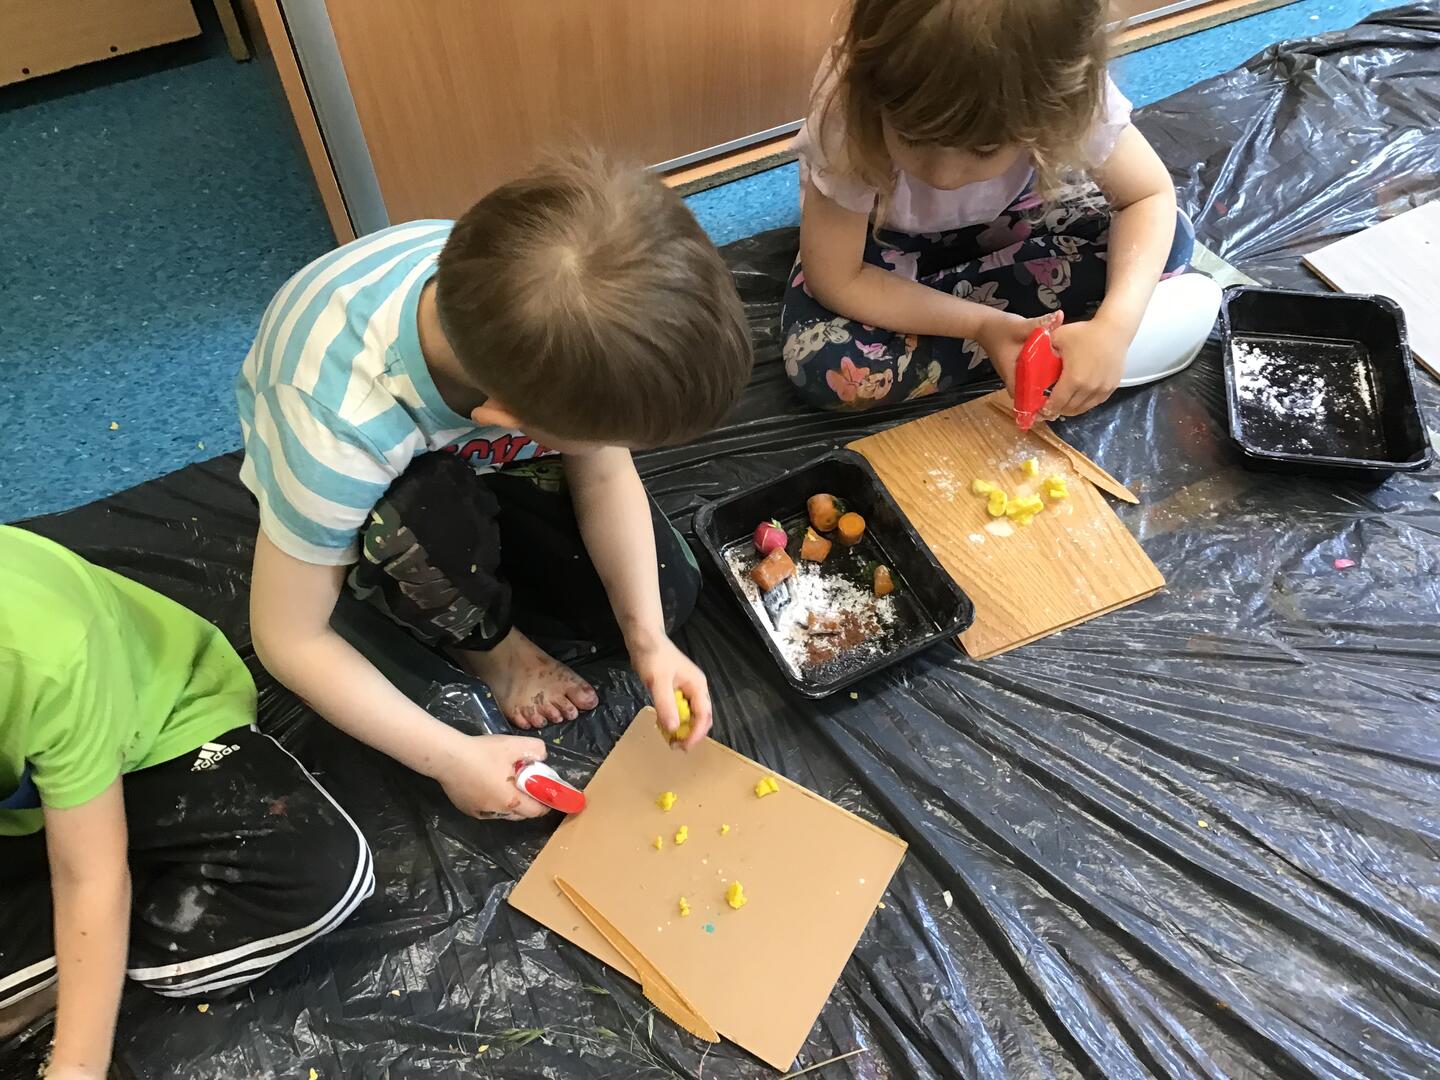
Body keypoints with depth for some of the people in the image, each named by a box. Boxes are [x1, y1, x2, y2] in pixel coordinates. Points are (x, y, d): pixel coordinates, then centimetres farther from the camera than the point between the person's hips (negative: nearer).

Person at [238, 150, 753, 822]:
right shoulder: (340, 429, -43)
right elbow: (289, 640, -27)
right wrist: (451, 760, -23)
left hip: (476, 453, 3)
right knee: (423, 517, -37)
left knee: (664, 596, -8)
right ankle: (485, 641, -3)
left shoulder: (549, 325, -34)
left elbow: (605, 476, -15)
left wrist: (648, 639, -24)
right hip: (378, 486, -2)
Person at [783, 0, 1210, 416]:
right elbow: (836, 282, -29)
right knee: (821, 364, -30)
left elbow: (1151, 197, -17)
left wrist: (1114, 327, -36)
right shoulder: (848, 114, -36)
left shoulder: (1068, 93, -31)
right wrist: (983, 325, -37)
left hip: (1002, 216, 2)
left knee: (1171, 236, -16)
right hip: (880, 234, -1)